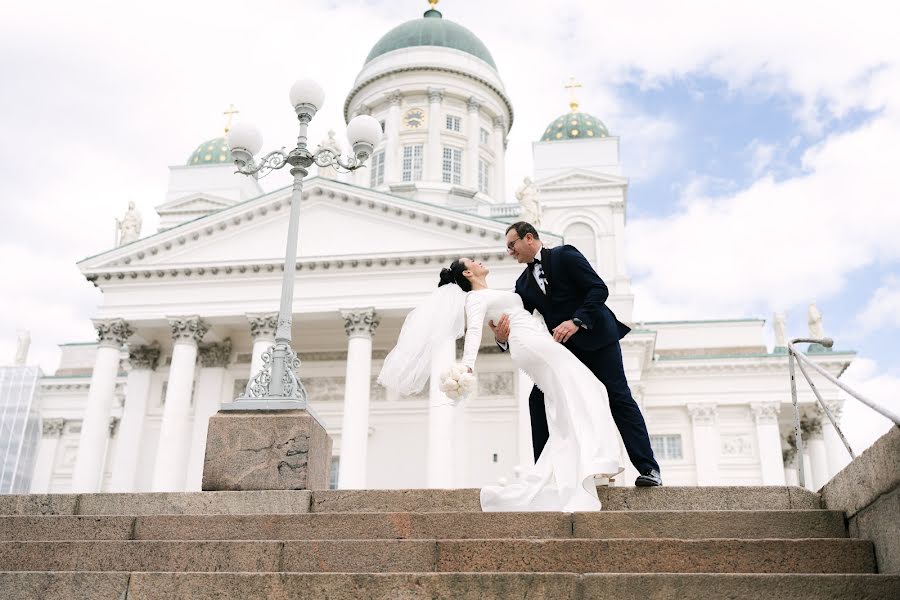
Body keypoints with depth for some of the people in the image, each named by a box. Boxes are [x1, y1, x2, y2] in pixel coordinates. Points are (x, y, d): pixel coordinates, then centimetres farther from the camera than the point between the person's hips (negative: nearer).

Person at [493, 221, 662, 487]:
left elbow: (599, 289, -16)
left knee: (619, 399, -8)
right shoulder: (524, 283, 10)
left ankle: (648, 469, -5)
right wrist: (502, 337, -19)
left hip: (597, 338, -6)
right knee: (538, 400, -4)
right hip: (564, 348, 7)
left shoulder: (565, 255, -7)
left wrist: (576, 321, -28)